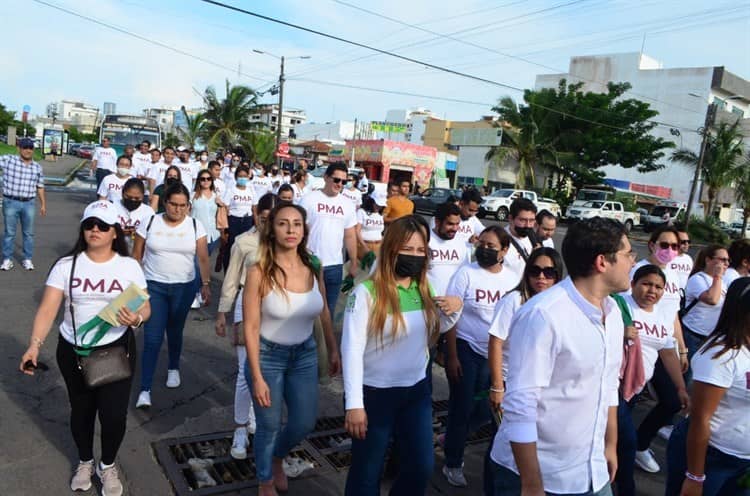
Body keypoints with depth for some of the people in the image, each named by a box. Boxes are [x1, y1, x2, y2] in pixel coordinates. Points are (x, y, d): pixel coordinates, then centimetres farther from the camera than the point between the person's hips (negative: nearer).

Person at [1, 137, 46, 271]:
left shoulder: (37, 167, 6)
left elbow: (40, 188, 11)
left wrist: (43, 204, 11)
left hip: (29, 204, 2)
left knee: (28, 233, 8)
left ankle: (27, 259, 19)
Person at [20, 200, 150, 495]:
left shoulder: (129, 266, -5)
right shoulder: (66, 265, -5)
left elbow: (145, 308, -4)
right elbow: (47, 309, -10)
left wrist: (136, 319, -27)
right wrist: (35, 345, -23)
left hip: (117, 349, -1)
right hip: (73, 351, 1)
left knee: (114, 413, -1)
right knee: (81, 410, 18)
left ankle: (108, 465, 29)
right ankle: (85, 462, 45)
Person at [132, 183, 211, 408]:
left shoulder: (195, 226, -3)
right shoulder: (150, 223, -4)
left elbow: (203, 258, -2)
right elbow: (136, 256, 3)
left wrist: (206, 284, -9)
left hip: (184, 288, 1)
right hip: (153, 286, -1)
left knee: (175, 332, 15)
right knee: (152, 338, -5)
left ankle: (173, 369, 41)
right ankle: (145, 390, 1)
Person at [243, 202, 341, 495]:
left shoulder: (314, 268, -8)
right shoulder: (259, 273, -20)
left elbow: (324, 313, 7)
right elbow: (251, 328, -17)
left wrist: (333, 350, 12)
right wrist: (257, 377, -17)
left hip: (305, 354, 4)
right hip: (268, 355, -4)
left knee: (305, 422, 14)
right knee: (269, 425, 10)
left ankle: (277, 458, 49)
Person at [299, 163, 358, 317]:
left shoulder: (347, 204, 6)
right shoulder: (309, 199, -5)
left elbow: (350, 236, 10)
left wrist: (353, 263, 8)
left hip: (335, 265, 3)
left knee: (329, 309, 12)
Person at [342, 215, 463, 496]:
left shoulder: (424, 289, -1)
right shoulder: (367, 292, -19)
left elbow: (433, 329, 13)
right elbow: (352, 349, -20)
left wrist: (454, 310, -7)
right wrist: (354, 404, -21)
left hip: (417, 390, 6)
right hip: (374, 393, -5)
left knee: (422, 466, 19)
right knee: (367, 473, 13)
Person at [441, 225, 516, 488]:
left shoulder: (511, 280, 1)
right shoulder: (466, 273, -10)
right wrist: (451, 357, -12)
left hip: (494, 354, 4)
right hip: (465, 349, -4)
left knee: (485, 410, 9)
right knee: (462, 407, 4)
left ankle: (451, 439, 38)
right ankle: (453, 464, 25)